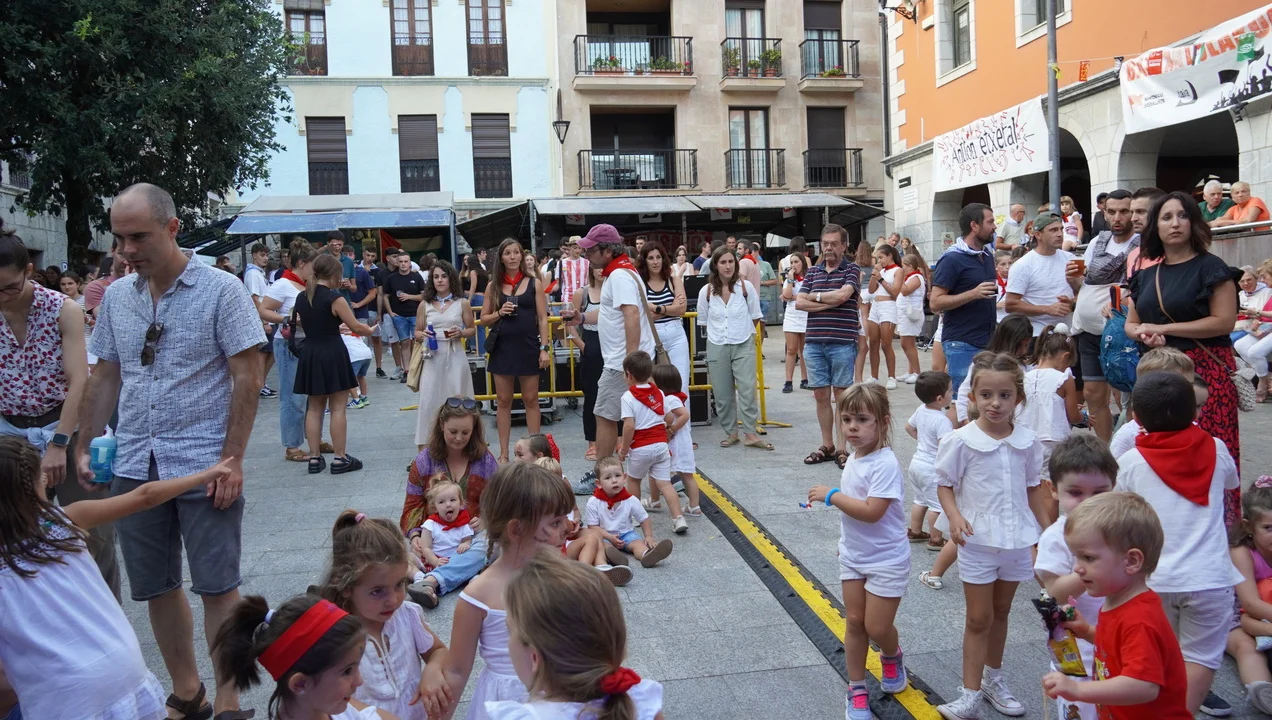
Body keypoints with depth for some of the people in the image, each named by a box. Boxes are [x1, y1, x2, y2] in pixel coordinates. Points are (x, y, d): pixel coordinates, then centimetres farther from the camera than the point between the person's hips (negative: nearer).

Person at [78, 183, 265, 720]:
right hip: (133, 467, 5)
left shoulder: (221, 290, -7)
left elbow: (247, 377, -9)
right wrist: (86, 446, 8)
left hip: (204, 466, -5)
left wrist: (232, 458, -12)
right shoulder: (115, 297, 8)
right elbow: (105, 377, 16)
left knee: (217, 586, 0)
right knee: (155, 588, 13)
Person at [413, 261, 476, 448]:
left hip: (455, 357, 0)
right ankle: (424, 446, 3)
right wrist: (422, 335, -9)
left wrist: (461, 333, -9)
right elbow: (417, 333, 14)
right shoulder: (425, 305, 8)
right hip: (433, 358, 1)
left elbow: (472, 330, 12)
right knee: (429, 401, -3)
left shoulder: (462, 304, 6)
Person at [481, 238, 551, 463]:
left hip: (528, 347, -1)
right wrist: (499, 313, -11)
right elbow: (483, 319, 9)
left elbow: (542, 318, 1)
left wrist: (544, 348, -6)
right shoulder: (493, 286, 5)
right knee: (504, 401, 7)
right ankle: (504, 453, 14)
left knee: (531, 400, 5)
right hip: (502, 348, 2)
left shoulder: (534, 284, 2)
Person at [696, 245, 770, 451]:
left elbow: (755, 317, 8)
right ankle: (730, 432, 18)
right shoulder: (706, 291, -1)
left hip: (743, 345, -1)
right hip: (717, 347, 1)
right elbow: (703, 321, 10)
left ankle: (750, 434, 1)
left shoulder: (746, 287, -3)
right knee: (722, 394, 5)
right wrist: (719, 333, 8)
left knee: (748, 390, -7)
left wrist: (742, 332, 9)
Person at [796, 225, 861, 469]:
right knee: (821, 396, 8)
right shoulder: (813, 271, 13)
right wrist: (830, 303, -9)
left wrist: (815, 296, -3)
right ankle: (826, 446, 19)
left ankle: (841, 448, 10)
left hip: (842, 343, -4)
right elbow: (799, 303, 2)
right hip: (814, 343, 4)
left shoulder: (851, 270, 1)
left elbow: (843, 295, -17)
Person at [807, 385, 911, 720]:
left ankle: (892, 657, 35)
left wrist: (831, 495, -25)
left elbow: (871, 512, -32)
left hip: (886, 560, -7)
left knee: (876, 627, 1)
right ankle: (857, 690, 22)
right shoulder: (854, 459, 1)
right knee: (854, 622, 10)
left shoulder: (885, 464, -25)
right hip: (853, 557, 7)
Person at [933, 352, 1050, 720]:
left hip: (1017, 540, 4)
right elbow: (944, 485, -6)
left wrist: (1048, 531, 10)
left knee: (1000, 612, 19)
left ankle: (993, 679, 36)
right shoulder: (961, 441, -14)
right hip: (978, 541, -3)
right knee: (979, 618, 4)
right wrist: (954, 517, -22)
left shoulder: (1027, 441, -3)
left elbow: (1033, 489, 9)